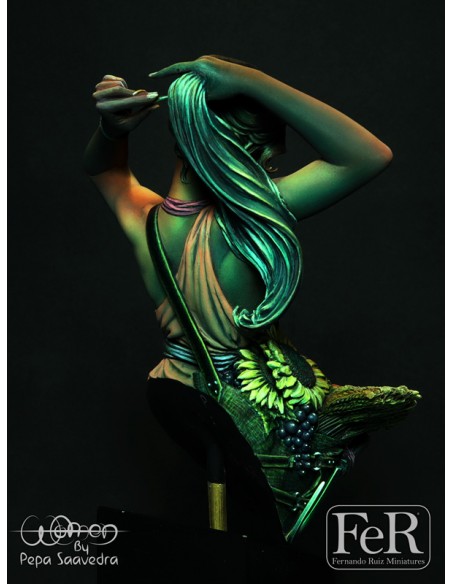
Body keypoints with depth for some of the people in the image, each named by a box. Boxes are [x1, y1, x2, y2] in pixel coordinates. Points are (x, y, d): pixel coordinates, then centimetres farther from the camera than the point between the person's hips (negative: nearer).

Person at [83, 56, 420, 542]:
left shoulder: (142, 217, -18)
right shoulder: (239, 225, -35)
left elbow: (102, 168, 7)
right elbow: (372, 155, -33)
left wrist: (110, 128, -17)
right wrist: (247, 79, -37)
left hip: (179, 399, 5)